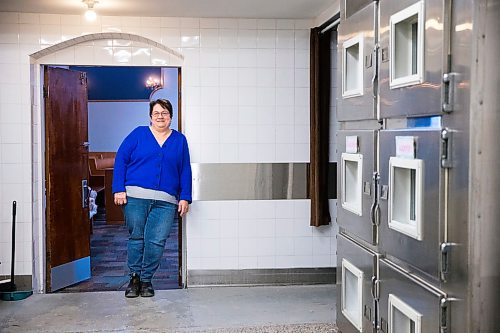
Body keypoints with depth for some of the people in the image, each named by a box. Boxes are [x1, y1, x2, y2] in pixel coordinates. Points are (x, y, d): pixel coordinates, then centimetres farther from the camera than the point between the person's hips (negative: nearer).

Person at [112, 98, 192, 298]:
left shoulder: (180, 140, 14)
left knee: (156, 241, -6)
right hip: (135, 198, -1)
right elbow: (120, 159, 5)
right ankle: (135, 277, 15)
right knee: (136, 237, 2)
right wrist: (119, 189, -4)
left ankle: (146, 279, 8)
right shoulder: (138, 134, 8)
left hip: (166, 202, 1)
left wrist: (185, 197, 4)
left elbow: (185, 171, 13)